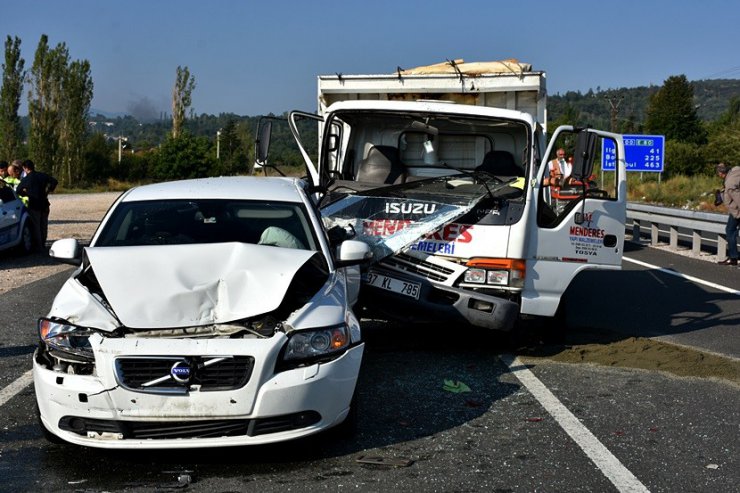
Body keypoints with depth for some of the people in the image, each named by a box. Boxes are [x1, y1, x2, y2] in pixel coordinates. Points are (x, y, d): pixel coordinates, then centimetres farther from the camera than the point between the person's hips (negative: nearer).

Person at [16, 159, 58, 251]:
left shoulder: (26, 179, -10)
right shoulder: (43, 175, 2)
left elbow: (18, 191, -7)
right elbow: (54, 181, 6)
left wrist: (25, 193, 10)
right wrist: (49, 190, 12)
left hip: (34, 205, -5)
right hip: (44, 204, 5)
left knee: (35, 226, 3)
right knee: (43, 225, 15)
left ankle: (38, 246, 3)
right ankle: (43, 244, 22)